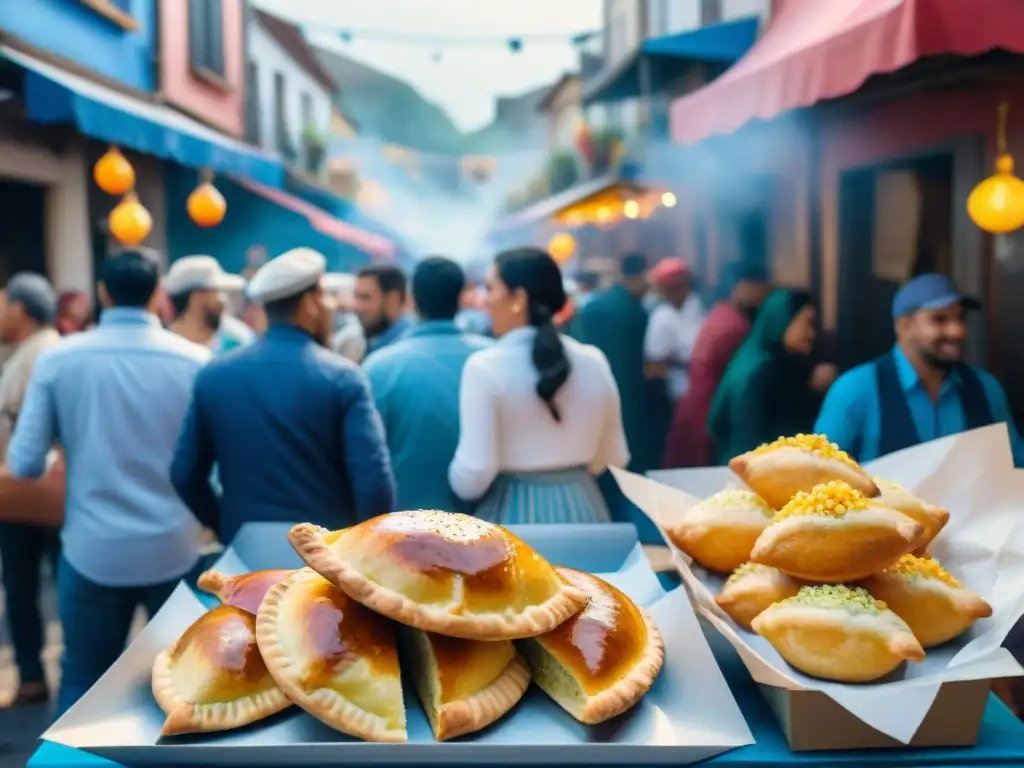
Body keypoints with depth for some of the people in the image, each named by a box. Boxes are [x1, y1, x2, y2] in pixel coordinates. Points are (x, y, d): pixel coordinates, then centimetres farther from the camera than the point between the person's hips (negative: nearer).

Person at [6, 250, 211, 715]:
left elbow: (24, 464, -5)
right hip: (175, 549, 0)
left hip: (92, 549, 1)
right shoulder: (195, 360, -8)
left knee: (83, 682, 16)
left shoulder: (58, 358, -6)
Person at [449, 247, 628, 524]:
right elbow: (614, 458, 8)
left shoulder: (485, 366, -13)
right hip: (583, 507, 5)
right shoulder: (594, 361, 0)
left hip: (513, 513, -4)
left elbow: (474, 475, -17)